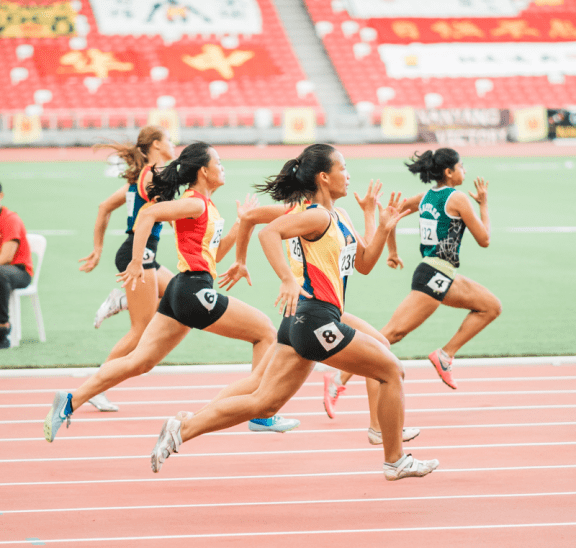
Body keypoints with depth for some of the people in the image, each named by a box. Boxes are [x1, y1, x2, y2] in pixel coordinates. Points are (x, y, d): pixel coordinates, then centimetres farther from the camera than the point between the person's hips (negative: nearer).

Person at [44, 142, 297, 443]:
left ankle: (70, 402, 0)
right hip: (194, 290, -10)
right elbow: (148, 214, -22)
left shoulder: (207, 207, 20)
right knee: (266, 331, 1)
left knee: (138, 362, 5)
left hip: (182, 292, 10)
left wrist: (241, 223, 18)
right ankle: (262, 416, 3)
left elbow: (215, 254, 27)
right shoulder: (195, 203, -11)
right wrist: (136, 263, -24)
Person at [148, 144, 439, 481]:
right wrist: (288, 279, -35)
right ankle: (396, 461, 12)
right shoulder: (318, 216, -12)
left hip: (302, 322, 10)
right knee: (392, 370, 2)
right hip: (316, 318, -10)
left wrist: (384, 229, 10)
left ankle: (182, 429, 0)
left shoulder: (341, 217, 18)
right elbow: (269, 232, -26)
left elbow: (364, 264, 25)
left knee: (263, 403, 5)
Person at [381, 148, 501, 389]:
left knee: (492, 306, 13)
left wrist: (392, 251, 26)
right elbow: (484, 239, -5)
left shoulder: (426, 197, 13)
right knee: (393, 333, -13)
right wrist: (484, 204, 7)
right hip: (435, 277, -10)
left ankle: (446, 354, 6)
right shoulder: (458, 199, -10)